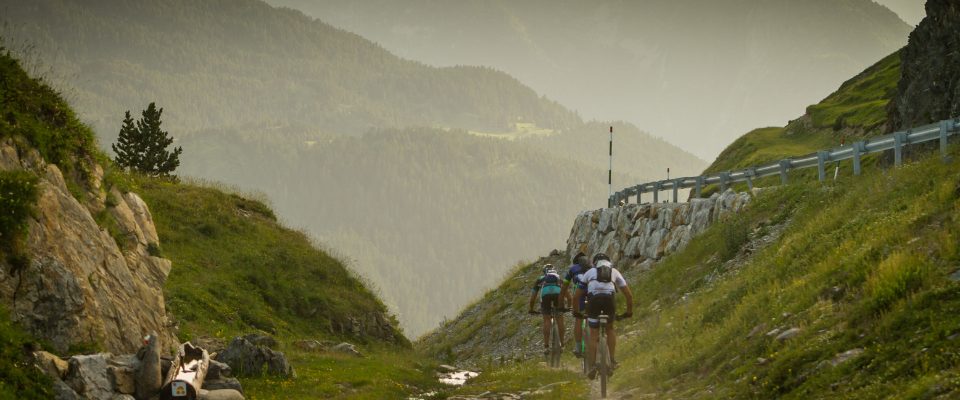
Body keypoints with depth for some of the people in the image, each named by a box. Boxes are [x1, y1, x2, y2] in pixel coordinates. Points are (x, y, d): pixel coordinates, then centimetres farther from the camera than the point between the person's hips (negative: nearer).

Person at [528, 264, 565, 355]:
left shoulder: (541, 279, 36)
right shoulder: (559, 277, 39)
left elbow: (532, 298, 38)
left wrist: (531, 309, 53)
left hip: (545, 293, -1)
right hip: (558, 292, 1)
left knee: (546, 321, 8)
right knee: (560, 320, 14)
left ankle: (546, 346, 4)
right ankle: (562, 345, 19)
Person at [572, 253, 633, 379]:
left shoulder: (589, 272, 30)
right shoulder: (614, 272, 31)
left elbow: (576, 296, 29)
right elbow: (629, 295, 27)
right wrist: (629, 312, 40)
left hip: (593, 299, 0)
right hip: (609, 298, 0)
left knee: (594, 334, 10)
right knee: (610, 329, 25)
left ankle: (592, 365, -3)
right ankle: (613, 360, 15)